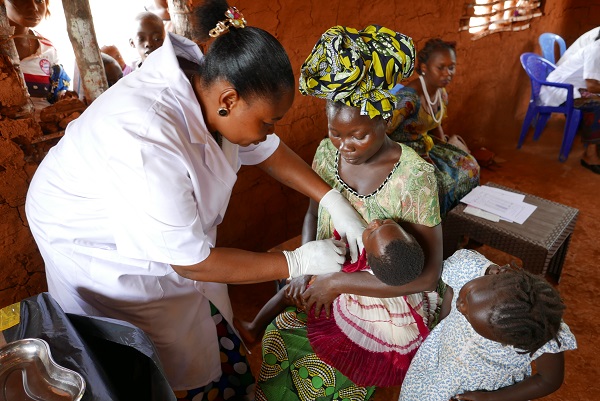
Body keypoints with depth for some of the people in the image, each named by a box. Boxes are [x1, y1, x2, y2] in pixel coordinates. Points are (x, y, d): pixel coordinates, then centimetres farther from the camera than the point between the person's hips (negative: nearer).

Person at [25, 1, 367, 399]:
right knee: (174, 364, 12)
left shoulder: (210, 87, -19)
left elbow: (269, 151, -4)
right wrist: (297, 262, -24)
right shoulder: (150, 145, -41)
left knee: (209, 333, 17)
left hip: (174, 235, 6)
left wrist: (334, 201, -14)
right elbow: (193, 263, -32)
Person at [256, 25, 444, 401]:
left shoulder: (414, 175, -24)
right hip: (329, 282, 5)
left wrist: (339, 282, -25)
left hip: (384, 297, -4)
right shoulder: (328, 152, -9)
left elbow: (428, 273, -22)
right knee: (278, 336, -9)